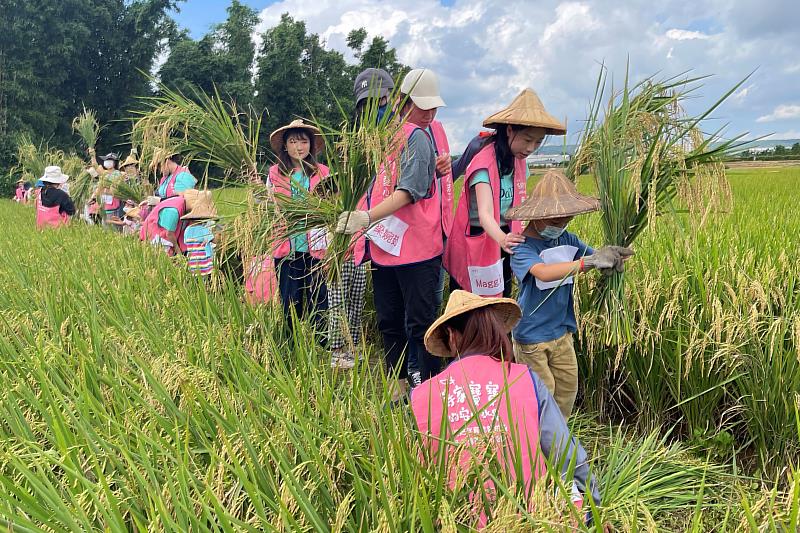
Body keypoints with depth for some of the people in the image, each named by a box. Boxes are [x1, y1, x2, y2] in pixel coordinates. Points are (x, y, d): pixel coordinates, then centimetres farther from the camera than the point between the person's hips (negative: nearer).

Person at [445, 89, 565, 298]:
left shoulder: (520, 163, 5)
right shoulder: (484, 163, -19)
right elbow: (485, 214, -32)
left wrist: (515, 240, -4)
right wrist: (502, 239, -49)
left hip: (503, 246, 7)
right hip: (476, 248, -7)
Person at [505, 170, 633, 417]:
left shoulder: (566, 239, -1)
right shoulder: (523, 247, -21)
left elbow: (595, 255, -5)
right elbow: (543, 272, -39)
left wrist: (613, 256, -29)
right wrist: (588, 261, -43)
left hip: (561, 330, 7)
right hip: (531, 336, -6)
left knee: (568, 386, 17)